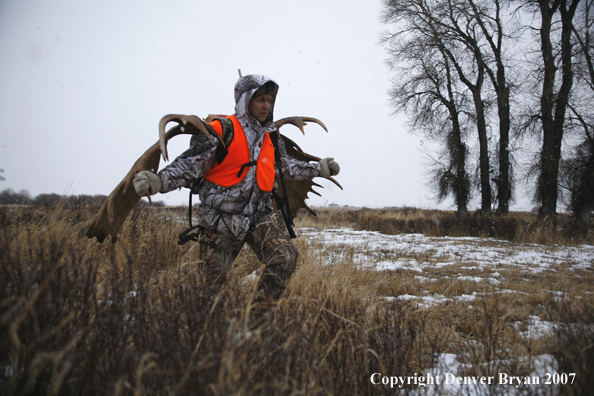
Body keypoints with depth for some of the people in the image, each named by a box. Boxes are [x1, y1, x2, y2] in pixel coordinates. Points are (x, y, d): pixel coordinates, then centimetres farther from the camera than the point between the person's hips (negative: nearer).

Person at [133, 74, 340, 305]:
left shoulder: (271, 137, 10)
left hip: (260, 215, 5)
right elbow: (189, 165, -15)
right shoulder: (221, 131, -11)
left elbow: (287, 166, 27)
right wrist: (157, 181, -30)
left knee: (285, 257, -15)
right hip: (222, 218, -5)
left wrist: (318, 169, 30)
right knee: (212, 280, 1)